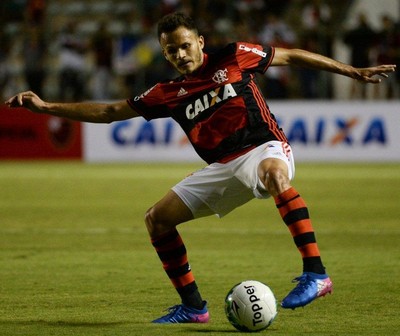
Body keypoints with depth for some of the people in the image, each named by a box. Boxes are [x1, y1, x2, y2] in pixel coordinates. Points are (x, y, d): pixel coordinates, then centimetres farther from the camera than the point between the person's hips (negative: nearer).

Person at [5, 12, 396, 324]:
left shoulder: (233, 58, 0)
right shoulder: (168, 94, 10)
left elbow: (290, 56, 9)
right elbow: (109, 111, 14)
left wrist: (354, 72, 9)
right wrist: (46, 107, 6)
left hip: (265, 149, -6)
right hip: (222, 167, 6)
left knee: (273, 171, -42)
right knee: (157, 218, 0)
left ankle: (314, 273, -47)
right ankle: (192, 306, 11)